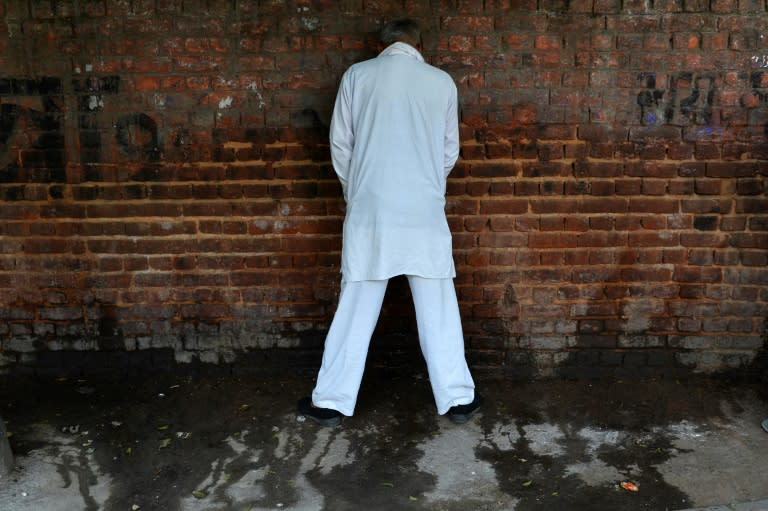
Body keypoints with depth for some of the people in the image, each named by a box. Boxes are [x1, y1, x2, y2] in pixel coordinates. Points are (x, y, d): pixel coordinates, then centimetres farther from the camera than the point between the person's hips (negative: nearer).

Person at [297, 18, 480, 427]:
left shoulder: (357, 75, 4)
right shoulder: (442, 82, 5)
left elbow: (340, 146, 5)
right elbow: (450, 152, 11)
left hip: (370, 210, 0)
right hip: (424, 212, 0)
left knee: (356, 310, 7)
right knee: (438, 311, 8)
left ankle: (331, 401, 15)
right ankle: (457, 399, 16)